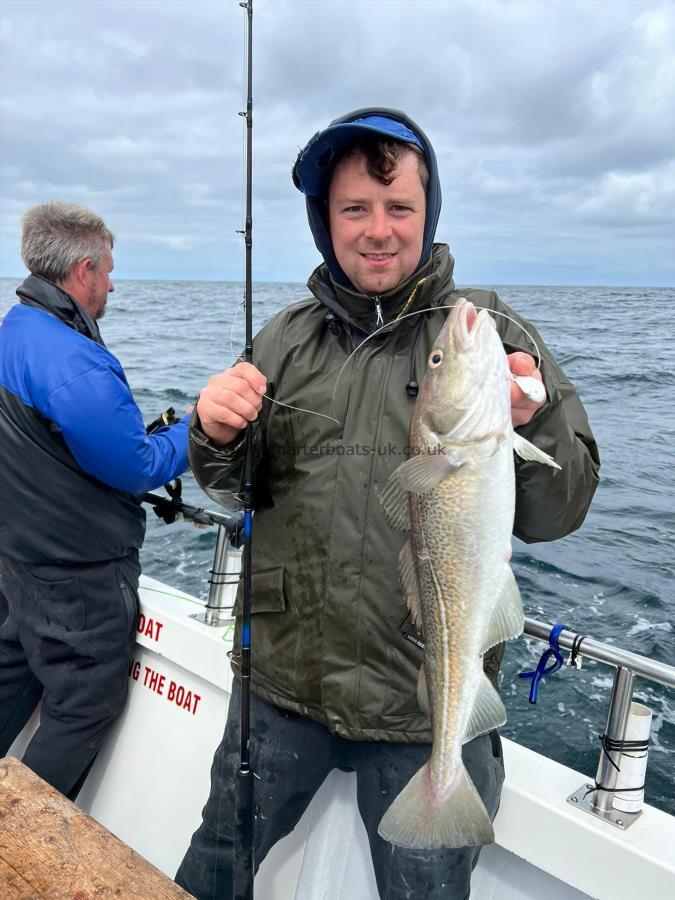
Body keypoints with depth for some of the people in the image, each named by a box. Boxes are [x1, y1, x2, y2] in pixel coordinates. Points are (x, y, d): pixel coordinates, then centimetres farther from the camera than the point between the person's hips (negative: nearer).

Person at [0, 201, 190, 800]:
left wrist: (145, 436, 11)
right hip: (80, 579, -9)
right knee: (85, 709, 9)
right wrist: (199, 427, -6)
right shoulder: (75, 366, -27)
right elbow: (139, 468, -21)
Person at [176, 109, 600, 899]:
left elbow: (556, 515, -8)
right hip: (281, 683, 3)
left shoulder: (489, 332, -6)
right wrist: (218, 439, -13)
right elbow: (238, 491, 9)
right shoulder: (287, 338, 3)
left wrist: (535, 423, -28)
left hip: (429, 710, -2)